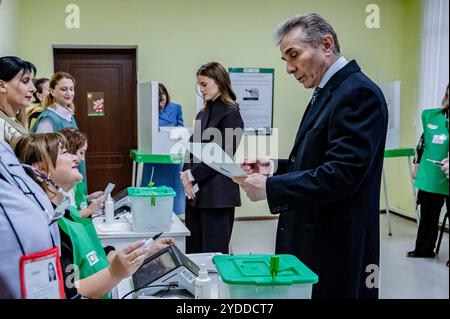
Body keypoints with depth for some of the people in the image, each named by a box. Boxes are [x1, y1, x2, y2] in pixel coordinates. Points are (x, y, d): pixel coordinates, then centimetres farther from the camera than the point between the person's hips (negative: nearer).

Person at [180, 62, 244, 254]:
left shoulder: (231, 114, -7)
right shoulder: (203, 114, 16)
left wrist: (192, 175, -10)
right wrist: (186, 175, -4)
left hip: (217, 196, -7)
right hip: (196, 192, 7)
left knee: (214, 253, 0)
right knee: (193, 252, 11)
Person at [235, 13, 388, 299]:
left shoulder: (358, 92, -17)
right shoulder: (328, 92, 13)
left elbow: (342, 173, -25)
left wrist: (270, 188, -22)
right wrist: (274, 168, 2)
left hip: (336, 247, -9)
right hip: (313, 240, 9)